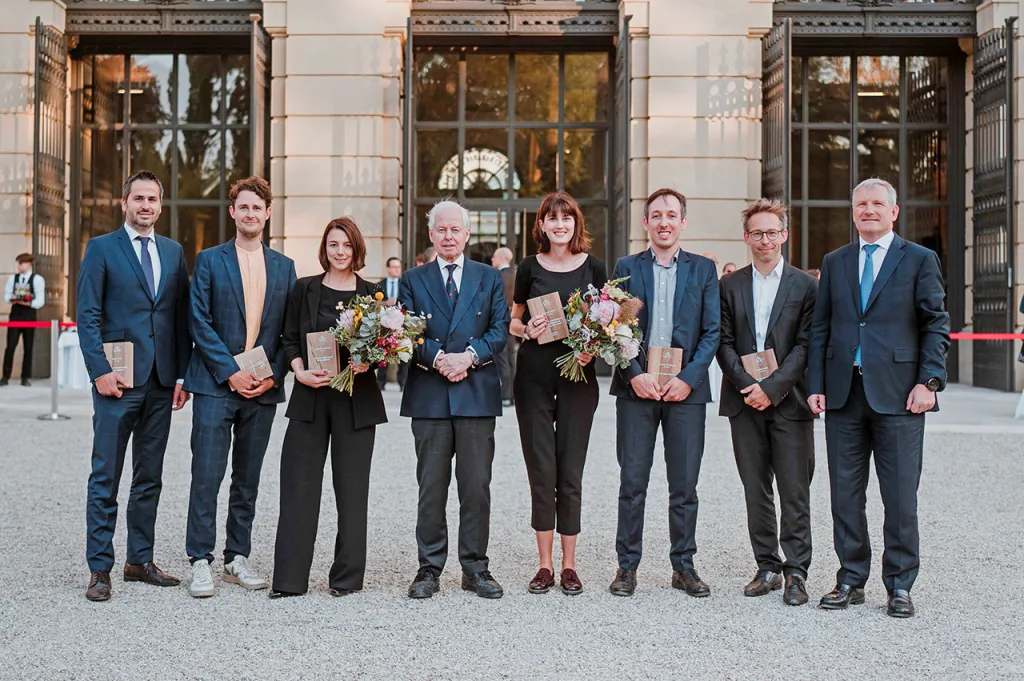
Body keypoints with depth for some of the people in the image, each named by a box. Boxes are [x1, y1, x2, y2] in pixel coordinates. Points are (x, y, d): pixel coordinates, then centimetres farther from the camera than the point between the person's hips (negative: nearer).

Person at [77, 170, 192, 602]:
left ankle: (140, 561, 20)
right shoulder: (101, 249, 1)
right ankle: (100, 570, 5)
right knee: (105, 479, -1)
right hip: (118, 380, -4)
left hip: (161, 382, 5)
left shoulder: (173, 252, 13)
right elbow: (88, 316, -4)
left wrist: (182, 374, 6)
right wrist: (100, 371, -13)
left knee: (149, 478, 10)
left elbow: (181, 317, 12)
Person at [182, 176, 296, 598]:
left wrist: (273, 374, -4)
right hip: (215, 384, -3)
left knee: (248, 479, 9)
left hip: (264, 387, 3)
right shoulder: (209, 261, 3)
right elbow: (200, 323, -4)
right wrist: (231, 372, -12)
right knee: (207, 476, -5)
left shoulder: (284, 267, 12)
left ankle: (237, 559, 18)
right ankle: (200, 562, 2)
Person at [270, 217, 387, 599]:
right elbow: (290, 339, 7)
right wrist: (300, 371, -10)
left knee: (351, 487, 4)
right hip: (310, 397, 0)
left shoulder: (372, 294, 6)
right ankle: (289, 578, 3)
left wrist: (368, 361, -14)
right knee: (299, 485, -2)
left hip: (357, 399, 0)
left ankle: (347, 576, 14)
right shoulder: (305, 289, 8)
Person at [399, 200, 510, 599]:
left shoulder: (490, 278, 12)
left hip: (477, 392, 0)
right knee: (431, 487, 4)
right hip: (429, 395, 0)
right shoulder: (413, 280, 11)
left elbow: (500, 330, 3)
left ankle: (475, 568, 12)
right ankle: (429, 568, 12)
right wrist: (438, 358, -14)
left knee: (477, 485, 2)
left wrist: (470, 356, -13)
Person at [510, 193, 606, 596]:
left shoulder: (593, 268, 4)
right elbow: (514, 321, 12)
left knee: (571, 470, 2)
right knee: (541, 469, 2)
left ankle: (569, 566, 12)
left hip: (577, 373, 0)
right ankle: (545, 565, 11)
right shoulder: (530, 268, 6)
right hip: (534, 373, 1)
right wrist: (527, 330, -9)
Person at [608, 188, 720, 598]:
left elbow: (712, 331, 4)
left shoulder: (703, 269, 9)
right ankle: (627, 567, 11)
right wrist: (635, 375, -10)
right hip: (636, 388, 0)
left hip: (686, 389, 0)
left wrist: (688, 379, -8)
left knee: (685, 486, 5)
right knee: (632, 483, 2)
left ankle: (683, 567, 16)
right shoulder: (626, 268, 8)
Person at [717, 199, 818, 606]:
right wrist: (747, 385, -10)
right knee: (755, 492, 7)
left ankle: (796, 572, 5)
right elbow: (724, 343, 4)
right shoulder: (730, 286, 10)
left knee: (795, 492, -2)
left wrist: (772, 388, -13)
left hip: (789, 401, -2)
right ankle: (767, 568, 17)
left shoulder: (805, 286, 3)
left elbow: (805, 346, -4)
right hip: (745, 402, 3)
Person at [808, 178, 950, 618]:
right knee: (844, 494, 7)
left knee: (901, 496, 1)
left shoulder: (920, 260, 4)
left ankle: (899, 586, 13)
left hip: (897, 395, -3)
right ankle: (851, 580, 19)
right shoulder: (835, 262, 14)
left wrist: (928, 381, -9)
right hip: (844, 393, 3)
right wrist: (816, 385, 4)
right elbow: (820, 329, 12)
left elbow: (936, 326, 1)